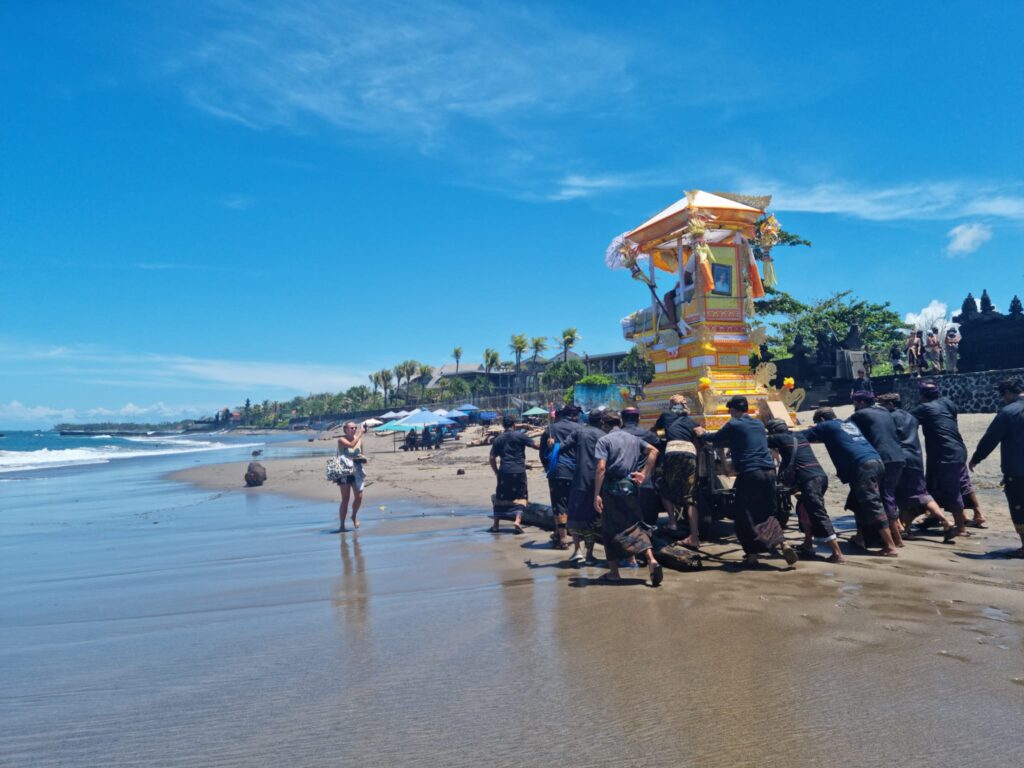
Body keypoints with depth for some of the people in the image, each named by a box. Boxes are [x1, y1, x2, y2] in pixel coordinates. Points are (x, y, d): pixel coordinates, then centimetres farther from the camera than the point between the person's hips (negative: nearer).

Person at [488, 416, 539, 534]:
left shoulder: (498, 439, 11)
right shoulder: (520, 435, 1)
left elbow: (492, 458, 9)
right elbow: (536, 446, 1)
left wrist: (497, 472, 18)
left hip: (504, 471, 3)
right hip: (519, 471, -3)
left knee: (500, 498, 12)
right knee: (520, 497, 5)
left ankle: (495, 525, 14)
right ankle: (518, 521, -11)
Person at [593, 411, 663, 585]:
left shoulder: (604, 440, -5)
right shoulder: (633, 438, 13)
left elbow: (601, 468, -16)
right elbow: (654, 451, 6)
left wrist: (596, 495, -18)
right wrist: (644, 474, 4)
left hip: (612, 488, -4)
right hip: (631, 486, 4)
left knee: (611, 530, 8)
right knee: (636, 525, 9)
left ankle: (613, 572, 15)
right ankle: (651, 559, -13)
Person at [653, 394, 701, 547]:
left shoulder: (666, 415, 24)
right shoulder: (691, 421, 27)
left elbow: (653, 430, 41)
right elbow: (697, 441, 15)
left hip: (673, 453, -2)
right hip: (691, 454, 2)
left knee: (666, 490, 17)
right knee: (689, 496, 2)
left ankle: (672, 521, 3)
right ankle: (694, 536, -4)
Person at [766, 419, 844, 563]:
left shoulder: (779, 438, 5)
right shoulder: (799, 436, 24)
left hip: (809, 480, -8)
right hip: (820, 476, 8)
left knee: (819, 516, -9)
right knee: (803, 507, 24)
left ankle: (838, 554, -14)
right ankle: (808, 544, 27)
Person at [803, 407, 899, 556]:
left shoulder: (826, 426, 8)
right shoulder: (849, 424, 28)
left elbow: (802, 437, 9)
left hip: (863, 466, -8)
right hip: (876, 462, 8)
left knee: (873, 506, -9)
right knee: (858, 502, 20)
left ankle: (890, 547, -11)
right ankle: (861, 538, 23)